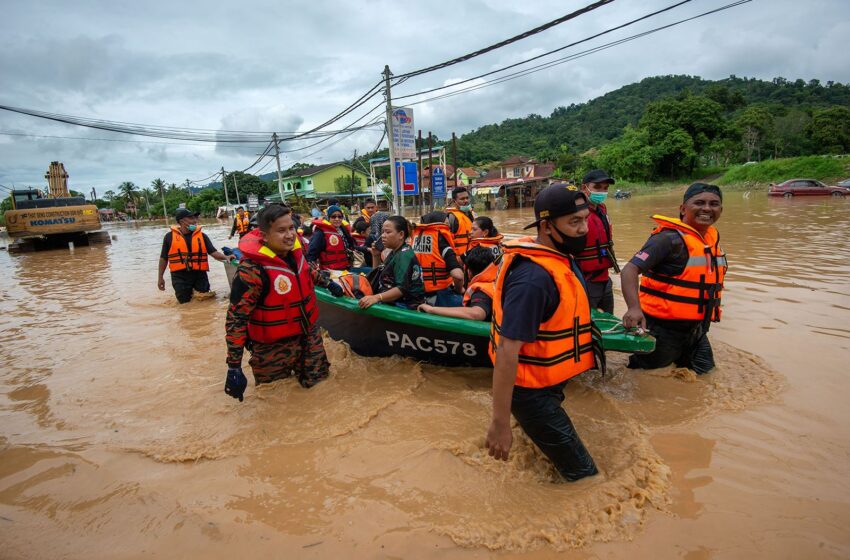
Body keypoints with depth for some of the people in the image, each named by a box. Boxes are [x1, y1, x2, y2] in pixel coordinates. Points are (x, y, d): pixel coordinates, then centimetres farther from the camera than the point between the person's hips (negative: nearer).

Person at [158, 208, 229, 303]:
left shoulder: (201, 235, 1)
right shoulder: (170, 236, -1)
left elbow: (213, 252, -5)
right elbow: (163, 258, 6)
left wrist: (226, 258, -25)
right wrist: (160, 277, 6)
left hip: (200, 274, 1)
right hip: (180, 276, -1)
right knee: (185, 301, 9)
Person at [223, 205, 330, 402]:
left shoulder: (295, 249, -6)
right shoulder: (253, 269, -28)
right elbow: (236, 318, -25)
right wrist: (234, 366, -25)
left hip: (309, 334, 6)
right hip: (274, 347, -6)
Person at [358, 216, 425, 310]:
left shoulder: (404, 255, -14)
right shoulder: (395, 252, 15)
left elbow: (402, 289, -26)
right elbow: (380, 275, 25)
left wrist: (377, 298, -35)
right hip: (394, 303, 9)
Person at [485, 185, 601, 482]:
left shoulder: (558, 257, 0)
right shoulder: (534, 277, -32)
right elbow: (507, 351, -33)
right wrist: (500, 423, -30)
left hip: (547, 384, 10)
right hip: (531, 393, -10)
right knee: (583, 473, 3)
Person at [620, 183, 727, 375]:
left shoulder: (713, 237, 6)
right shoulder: (670, 238, -20)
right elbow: (630, 270, -31)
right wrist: (634, 308, -46)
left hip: (695, 329, 8)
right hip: (663, 328, -8)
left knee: (704, 372, 23)